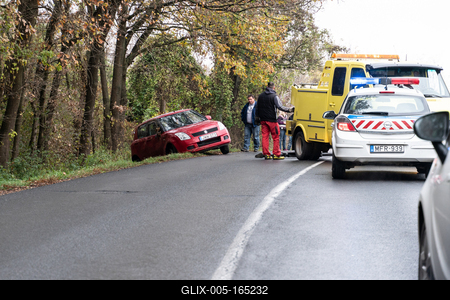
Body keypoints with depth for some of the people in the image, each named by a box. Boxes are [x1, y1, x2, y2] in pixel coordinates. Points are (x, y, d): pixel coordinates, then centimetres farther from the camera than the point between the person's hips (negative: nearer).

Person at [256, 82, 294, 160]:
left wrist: (258, 117, 27)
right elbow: (280, 107, -17)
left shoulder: (261, 96, 11)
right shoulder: (274, 96, -9)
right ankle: (276, 154, 1)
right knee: (276, 137, 2)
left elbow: (257, 108, 17)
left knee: (265, 136, 7)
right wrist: (289, 109, -11)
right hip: (271, 120, -5)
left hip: (263, 119, 5)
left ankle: (266, 154, 5)